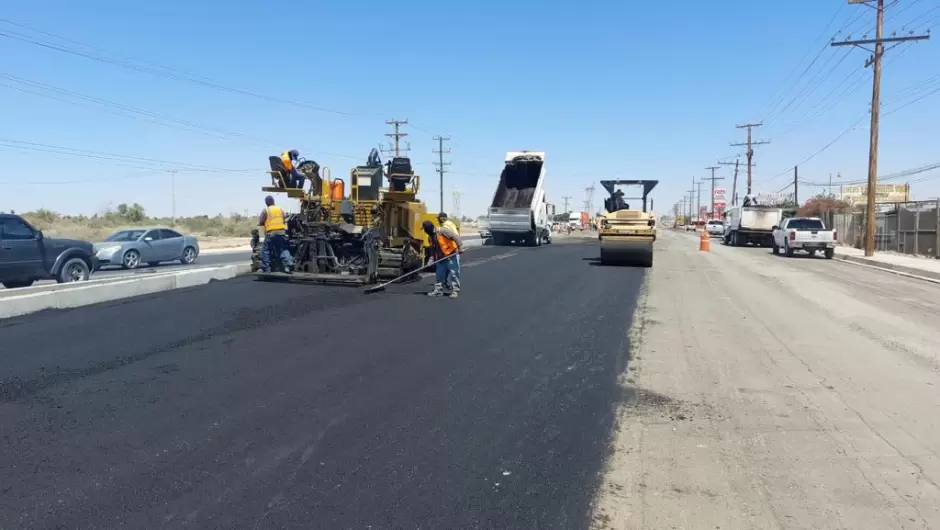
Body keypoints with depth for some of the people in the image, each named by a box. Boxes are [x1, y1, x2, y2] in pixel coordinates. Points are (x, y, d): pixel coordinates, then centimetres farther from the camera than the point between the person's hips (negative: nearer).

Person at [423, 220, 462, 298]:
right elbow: (433, 248, 20)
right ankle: (438, 290, 18)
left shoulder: (442, 231, -18)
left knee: (452, 273, -8)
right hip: (440, 257, 8)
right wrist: (432, 257, 11)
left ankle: (454, 290, -1)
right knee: (438, 274, 8)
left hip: (451, 255, -8)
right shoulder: (430, 237, 9)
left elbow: (455, 236, -22)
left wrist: (460, 247, -26)